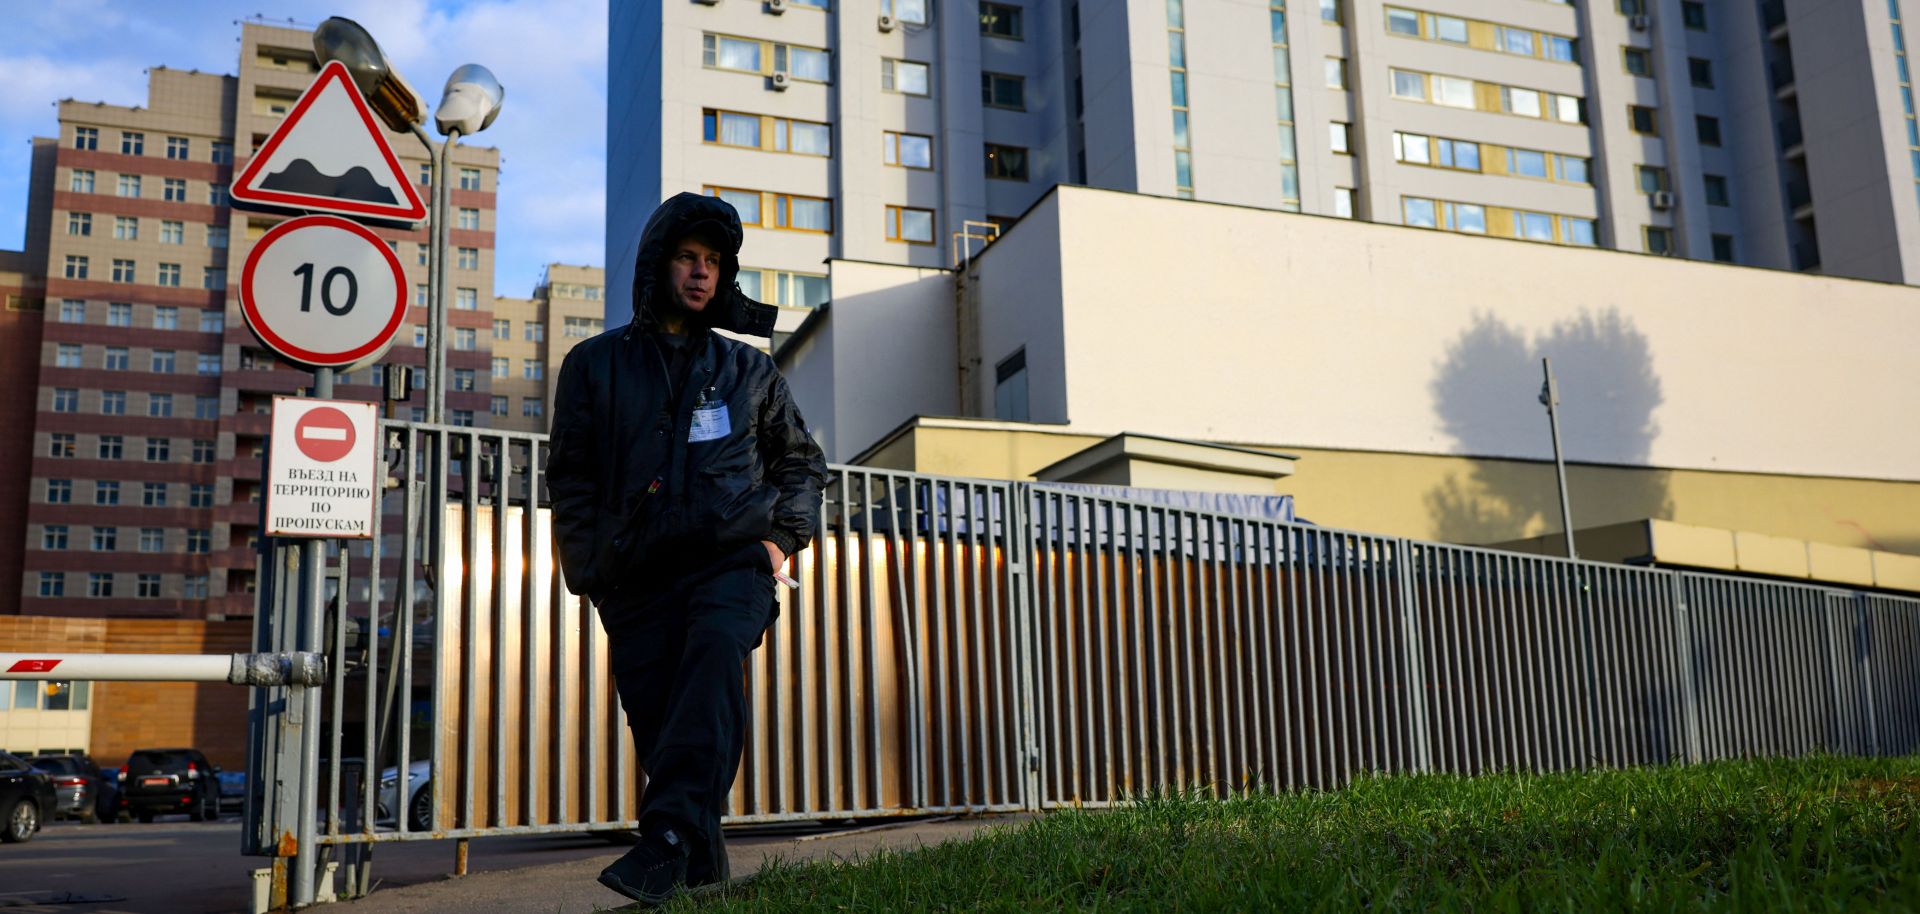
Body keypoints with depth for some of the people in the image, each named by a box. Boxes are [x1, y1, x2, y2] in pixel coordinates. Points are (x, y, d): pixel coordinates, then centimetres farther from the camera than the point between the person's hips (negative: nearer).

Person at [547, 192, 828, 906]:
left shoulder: (747, 370, 16)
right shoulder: (596, 365, 13)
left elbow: (802, 461, 24)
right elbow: (571, 480, 12)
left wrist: (783, 535, 7)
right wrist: (590, 574, 1)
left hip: (731, 560, -1)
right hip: (637, 575, 1)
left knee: (715, 649, -30)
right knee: (657, 728, -3)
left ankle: (669, 835, -42)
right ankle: (700, 875, 10)